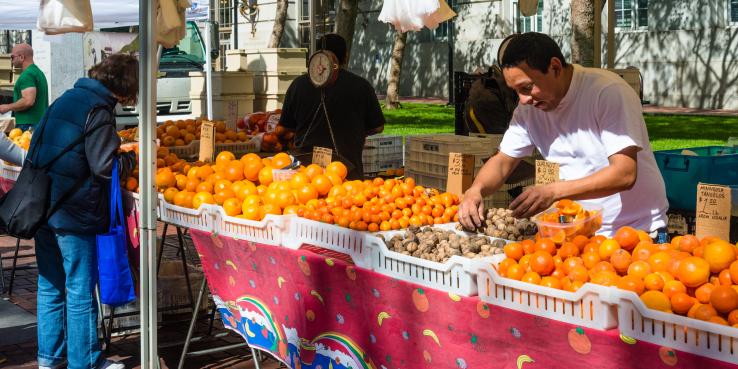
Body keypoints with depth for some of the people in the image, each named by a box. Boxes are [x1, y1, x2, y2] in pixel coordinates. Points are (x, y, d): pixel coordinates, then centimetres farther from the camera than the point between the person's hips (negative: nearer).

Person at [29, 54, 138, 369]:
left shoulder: (66, 98, 11)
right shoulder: (98, 110, -14)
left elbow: (37, 146, 16)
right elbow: (104, 166, -17)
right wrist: (131, 159, -1)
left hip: (43, 206, 8)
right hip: (75, 213, -8)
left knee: (50, 285, 18)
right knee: (80, 292, 3)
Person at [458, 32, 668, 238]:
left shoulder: (608, 92, -18)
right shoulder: (529, 107, 2)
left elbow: (625, 175, -24)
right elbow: (503, 161, 9)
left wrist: (553, 192, -32)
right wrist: (476, 190, -14)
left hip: (637, 229, -6)